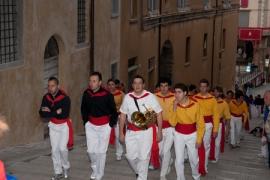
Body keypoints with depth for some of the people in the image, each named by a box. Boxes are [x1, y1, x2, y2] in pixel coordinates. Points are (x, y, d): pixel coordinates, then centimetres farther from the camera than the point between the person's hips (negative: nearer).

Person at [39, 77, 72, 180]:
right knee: (54, 149, 5)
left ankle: (66, 167, 15)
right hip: (53, 126, 5)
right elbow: (42, 113, -10)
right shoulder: (46, 97, -7)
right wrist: (55, 112, -26)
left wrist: (50, 112, -23)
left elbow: (64, 115, -29)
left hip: (64, 125, -5)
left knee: (62, 147, -12)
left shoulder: (65, 98, -22)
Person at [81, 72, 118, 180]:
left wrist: (111, 124, -6)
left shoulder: (107, 95, -17)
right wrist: (85, 121, 9)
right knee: (91, 150, 5)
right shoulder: (86, 94, -5)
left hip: (104, 126, -3)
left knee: (101, 151, 3)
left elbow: (114, 111, -6)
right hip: (90, 125, 3)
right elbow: (83, 109, 12)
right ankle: (94, 168, 32)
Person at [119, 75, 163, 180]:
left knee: (143, 157, 2)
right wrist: (121, 133, 7)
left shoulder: (150, 97, -10)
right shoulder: (127, 97, -1)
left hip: (146, 131, -3)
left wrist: (159, 132, -3)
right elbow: (123, 115, 7)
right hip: (131, 131, 3)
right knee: (131, 156, 10)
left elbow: (158, 114, -3)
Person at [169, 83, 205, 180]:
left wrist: (199, 139, -5)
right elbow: (172, 123, -12)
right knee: (179, 160, 0)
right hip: (179, 135, 1)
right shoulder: (174, 105, -9)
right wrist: (174, 109, -23)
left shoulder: (195, 105, -15)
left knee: (194, 159, 12)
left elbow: (200, 123, -7)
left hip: (192, 135, -1)